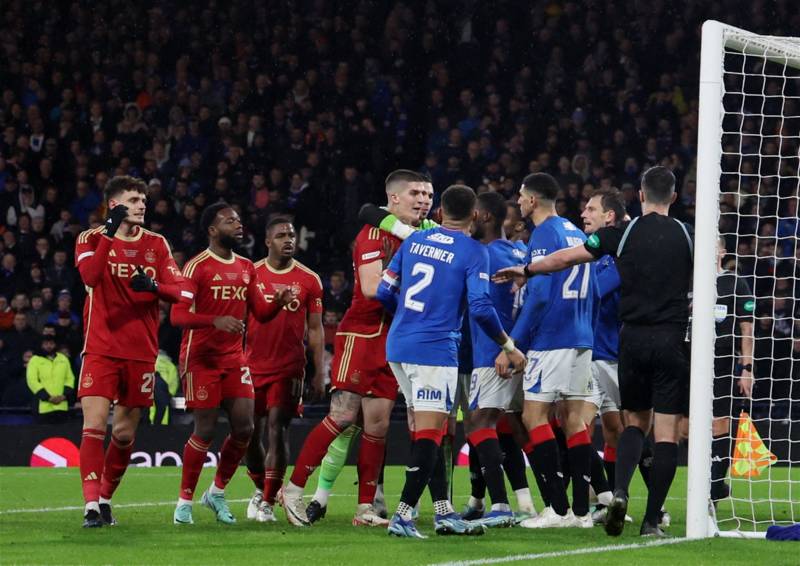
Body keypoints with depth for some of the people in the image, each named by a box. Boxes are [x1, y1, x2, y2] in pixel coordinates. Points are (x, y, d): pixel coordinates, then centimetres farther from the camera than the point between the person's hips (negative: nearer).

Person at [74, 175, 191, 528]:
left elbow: (182, 292, 1)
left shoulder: (157, 244, 9)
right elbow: (89, 276, -21)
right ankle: (91, 505, -17)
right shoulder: (92, 239, 0)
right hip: (101, 349, -3)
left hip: (141, 352, 3)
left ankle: (105, 498, 22)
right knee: (94, 424, -16)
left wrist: (155, 287, -19)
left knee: (125, 433, 6)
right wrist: (110, 233, -27)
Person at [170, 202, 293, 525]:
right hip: (201, 359, -6)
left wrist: (279, 302, -6)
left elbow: (261, 313, 15)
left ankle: (217, 492, 18)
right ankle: (185, 501, 8)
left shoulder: (246, 268, 12)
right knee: (205, 430, -6)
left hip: (234, 358, 6)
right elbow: (178, 315, -18)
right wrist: (216, 321, -33)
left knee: (244, 427, -1)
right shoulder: (197, 267, -10)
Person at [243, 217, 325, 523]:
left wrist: (319, 373, 2)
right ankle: (261, 488, 30)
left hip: (289, 368, -2)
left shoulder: (308, 280, 3)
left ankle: (268, 502, -6)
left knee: (277, 431, -11)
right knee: (251, 434, 6)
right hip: (252, 366, 2)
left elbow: (315, 329, 7)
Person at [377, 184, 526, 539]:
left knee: (425, 430, 13)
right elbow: (481, 308, -14)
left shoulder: (413, 241, 11)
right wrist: (508, 346, -1)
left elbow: (384, 293, 13)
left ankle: (443, 512, 16)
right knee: (429, 433, -5)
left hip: (399, 345, 7)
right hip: (435, 349, -7)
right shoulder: (473, 252, -6)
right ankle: (403, 516, -12)